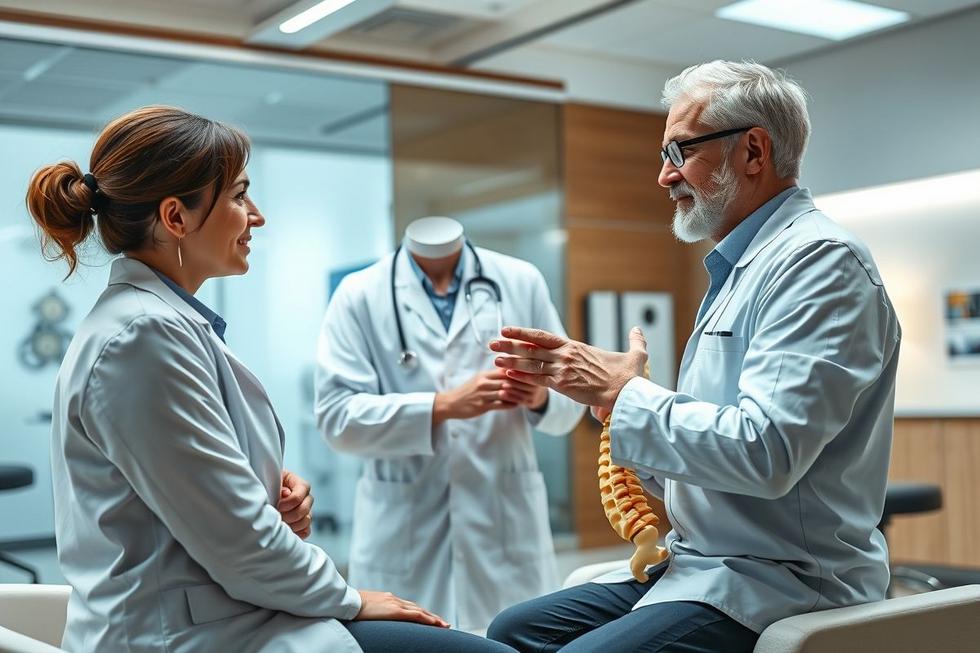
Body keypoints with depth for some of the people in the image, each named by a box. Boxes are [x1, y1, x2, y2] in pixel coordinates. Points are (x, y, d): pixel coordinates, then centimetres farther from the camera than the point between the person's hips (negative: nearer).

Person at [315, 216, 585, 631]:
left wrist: (541, 398, -13)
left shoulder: (522, 281, 8)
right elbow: (336, 414, -7)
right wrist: (442, 406, -18)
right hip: (404, 542, -1)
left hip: (509, 528, 2)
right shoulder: (359, 295, 2)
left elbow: (570, 398, 9)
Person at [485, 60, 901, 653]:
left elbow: (764, 451, -26)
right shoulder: (741, 268, 16)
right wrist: (596, 388, 5)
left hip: (781, 582, -9)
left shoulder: (820, 260, -14)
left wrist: (624, 393, -15)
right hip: (695, 562, 9)